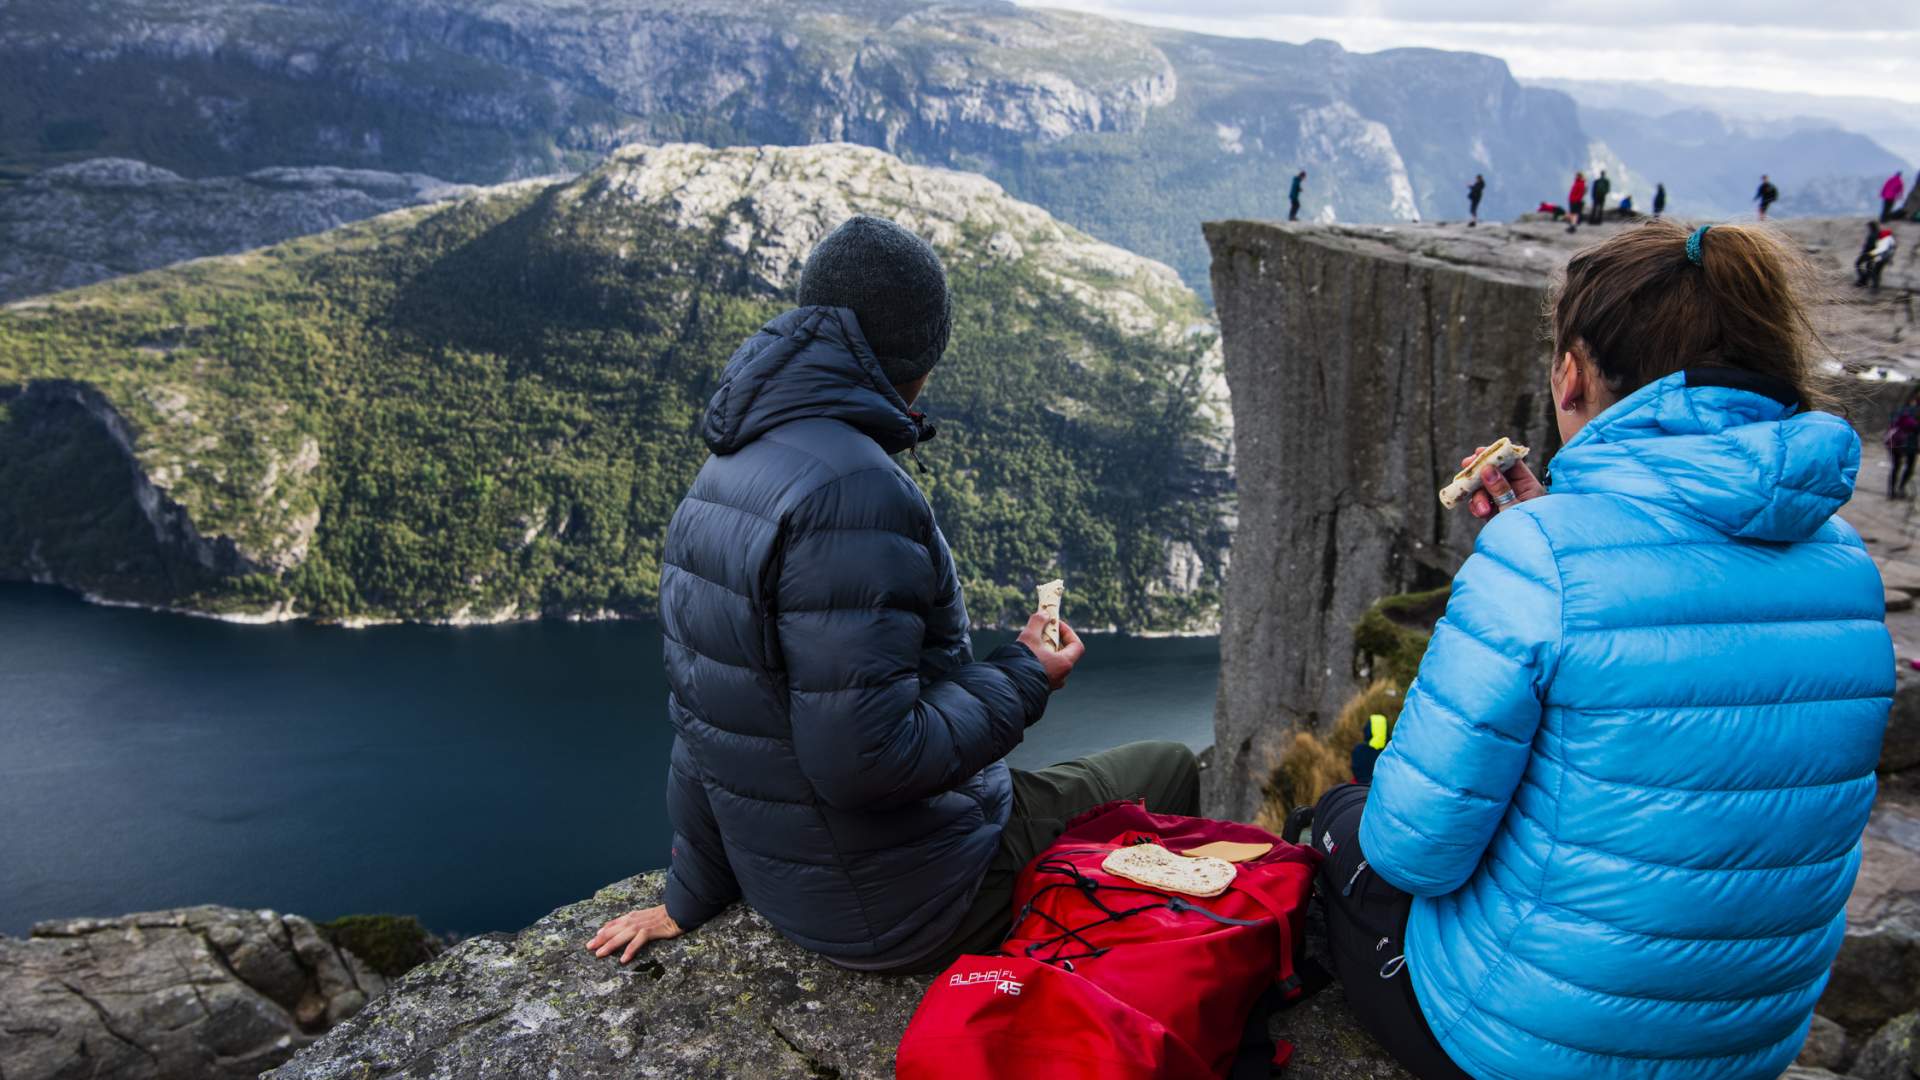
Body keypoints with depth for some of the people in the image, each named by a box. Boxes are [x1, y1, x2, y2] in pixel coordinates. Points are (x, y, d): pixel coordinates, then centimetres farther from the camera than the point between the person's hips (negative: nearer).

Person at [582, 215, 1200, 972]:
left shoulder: (720, 477, 4)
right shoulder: (850, 488, -27)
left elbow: (700, 711, 10)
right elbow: (867, 756, -30)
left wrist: (691, 897, 19)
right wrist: (1024, 678, -14)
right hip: (908, 906, -9)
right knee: (1169, 771, 11)